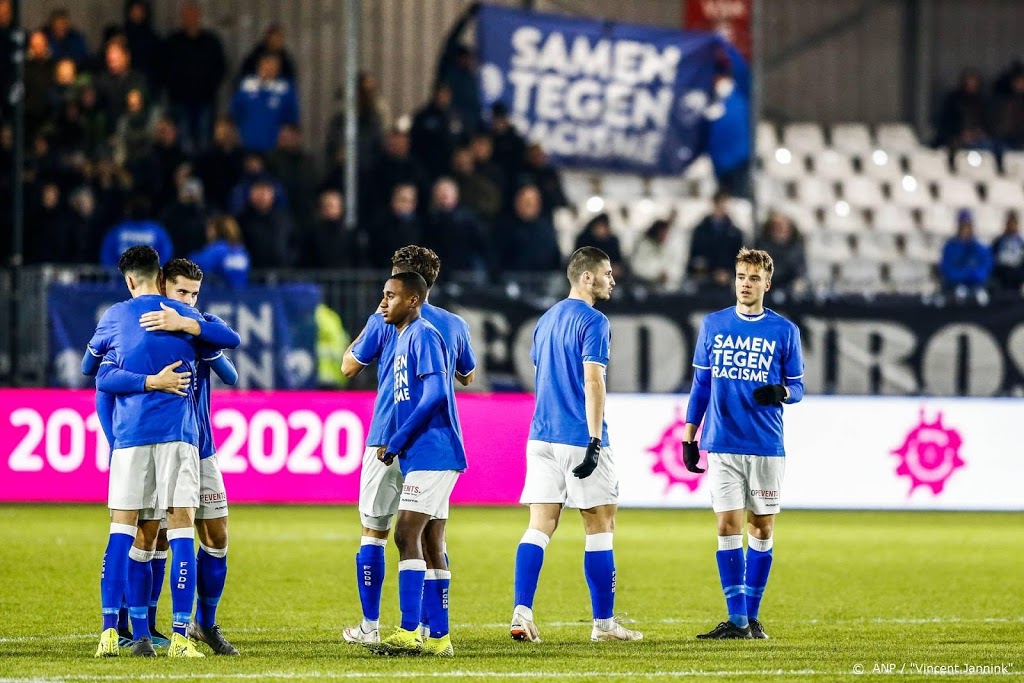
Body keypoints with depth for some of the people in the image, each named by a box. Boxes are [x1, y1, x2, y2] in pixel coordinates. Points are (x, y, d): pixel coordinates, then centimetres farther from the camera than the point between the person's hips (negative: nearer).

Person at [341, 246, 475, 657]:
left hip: (387, 441, -3)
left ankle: (370, 626, 6)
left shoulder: (385, 321, -4)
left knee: (374, 531, 7)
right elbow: (468, 376, 21)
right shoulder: (453, 325, 6)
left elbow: (349, 366, 7)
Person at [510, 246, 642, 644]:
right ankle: (603, 623, 6)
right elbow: (592, 381, -17)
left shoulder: (546, 320, 17)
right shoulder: (593, 321, -9)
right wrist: (595, 441, -20)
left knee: (540, 526, 1)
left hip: (542, 436, 7)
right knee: (600, 526, 3)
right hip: (579, 439, -7)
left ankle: (522, 612, -13)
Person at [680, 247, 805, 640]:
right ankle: (736, 619, -6)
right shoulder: (713, 325, 7)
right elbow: (700, 385, 13)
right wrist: (688, 437, 8)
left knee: (761, 529, 4)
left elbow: (797, 387, 8)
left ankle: (752, 615, 13)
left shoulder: (784, 331, 3)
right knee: (728, 527, -6)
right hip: (722, 445, 0)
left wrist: (781, 393, -16)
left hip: (766, 446, 0)